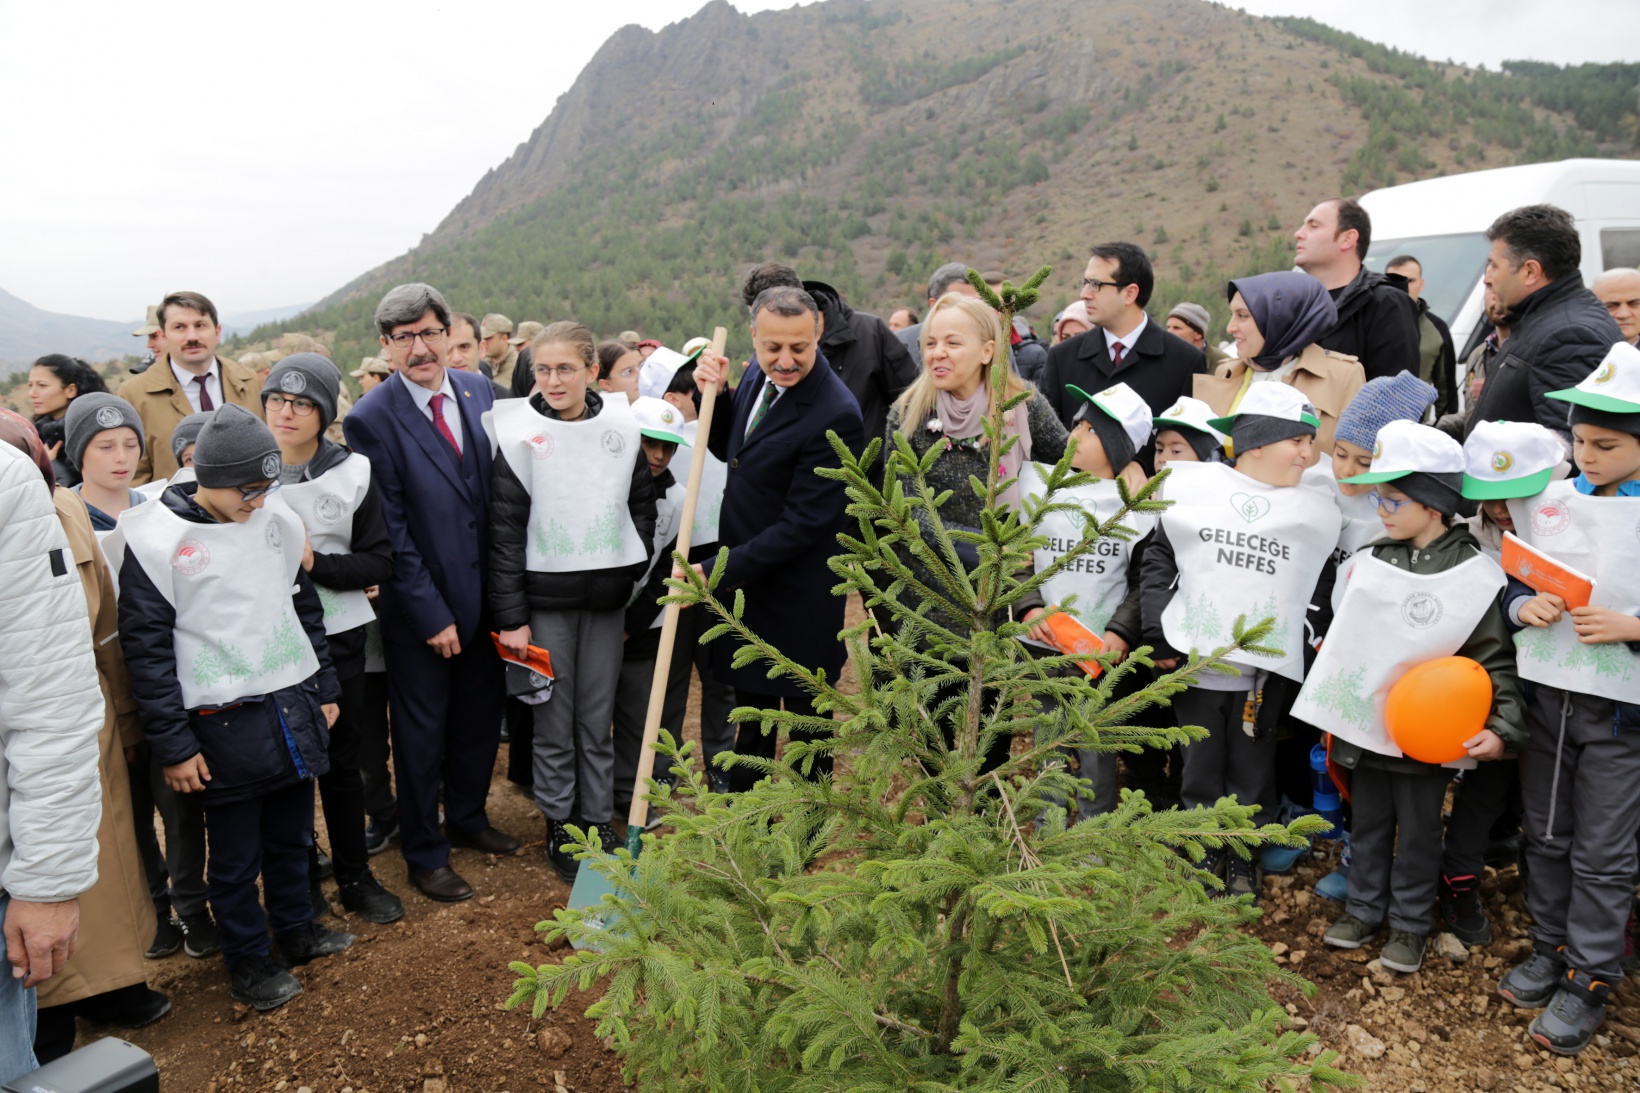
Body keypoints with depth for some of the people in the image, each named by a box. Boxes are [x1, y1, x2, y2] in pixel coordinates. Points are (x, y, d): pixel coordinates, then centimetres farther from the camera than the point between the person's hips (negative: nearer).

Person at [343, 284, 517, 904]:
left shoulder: (479, 392, 2)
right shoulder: (372, 418, -14)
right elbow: (389, 531, -13)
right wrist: (430, 614, -13)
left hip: (484, 594, 5)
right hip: (421, 606, -5)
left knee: (481, 714, 19)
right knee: (422, 730, 10)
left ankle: (467, 818, 42)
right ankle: (425, 854, 27)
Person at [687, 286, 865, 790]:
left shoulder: (835, 416, -26)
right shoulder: (757, 380, 1)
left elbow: (802, 523, -25)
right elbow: (731, 452, 17)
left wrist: (719, 572, -22)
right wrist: (714, 396, -2)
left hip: (797, 602, -8)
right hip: (744, 583, 8)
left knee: (806, 719, 11)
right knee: (751, 714, 23)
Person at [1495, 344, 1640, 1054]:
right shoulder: (1548, 501, 2)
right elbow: (1511, 581, 11)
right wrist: (1525, 606, -9)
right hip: (1545, 694, 4)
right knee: (1545, 836, 17)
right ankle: (1550, 949, 35)